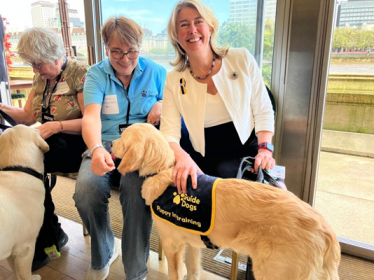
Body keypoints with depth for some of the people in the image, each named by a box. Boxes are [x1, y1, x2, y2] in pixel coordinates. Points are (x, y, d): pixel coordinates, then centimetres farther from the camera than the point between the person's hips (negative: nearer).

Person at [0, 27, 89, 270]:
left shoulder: (80, 73, -10)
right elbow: (28, 116, 15)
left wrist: (56, 126, -26)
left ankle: (46, 241, -9)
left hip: (75, 142, -7)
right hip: (50, 141, 7)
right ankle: (51, 235, -6)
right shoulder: (40, 79, 12)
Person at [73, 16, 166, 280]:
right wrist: (96, 149, -32)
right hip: (104, 145, 1)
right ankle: (102, 256, 5)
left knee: (136, 189, -33)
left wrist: (163, 105, -10)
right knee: (86, 191, -27)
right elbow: (91, 116, -11)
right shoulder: (96, 74, 5)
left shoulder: (156, 72, 8)